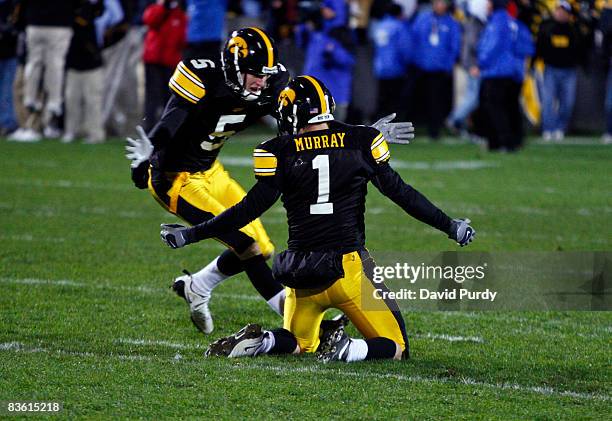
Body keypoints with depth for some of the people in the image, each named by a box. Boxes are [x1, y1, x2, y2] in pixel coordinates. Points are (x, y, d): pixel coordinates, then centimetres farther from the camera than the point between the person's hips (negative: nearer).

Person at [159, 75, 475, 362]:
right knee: (395, 348, 10)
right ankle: (346, 350, -22)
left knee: (299, 344, 25)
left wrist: (191, 235, 8)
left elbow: (251, 208, -1)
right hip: (348, 268, -2)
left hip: (302, 273, 2)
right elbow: (401, 194, 6)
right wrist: (449, 226, 19)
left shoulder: (280, 152, -1)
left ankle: (259, 342, -8)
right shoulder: (361, 142, 1)